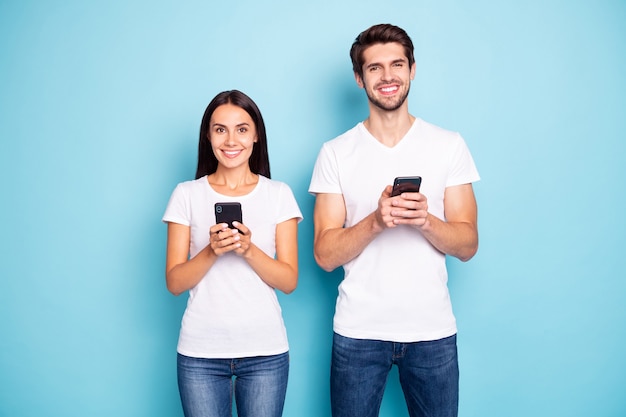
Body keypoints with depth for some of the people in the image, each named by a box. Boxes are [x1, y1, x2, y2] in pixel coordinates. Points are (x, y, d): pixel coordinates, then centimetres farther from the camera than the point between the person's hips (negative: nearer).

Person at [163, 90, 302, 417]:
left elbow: (289, 281, -1)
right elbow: (175, 283, -1)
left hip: (265, 351, 0)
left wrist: (249, 250, -18)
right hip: (201, 353, 0)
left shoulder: (279, 194, 2)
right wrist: (211, 251, -18)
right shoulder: (187, 195, 2)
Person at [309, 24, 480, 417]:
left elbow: (468, 245, -1)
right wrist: (376, 220, -22)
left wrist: (426, 220, -21)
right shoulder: (335, 153, 0)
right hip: (358, 330, 0)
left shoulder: (450, 145, 2)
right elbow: (325, 255, -4)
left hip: (433, 329, 1)